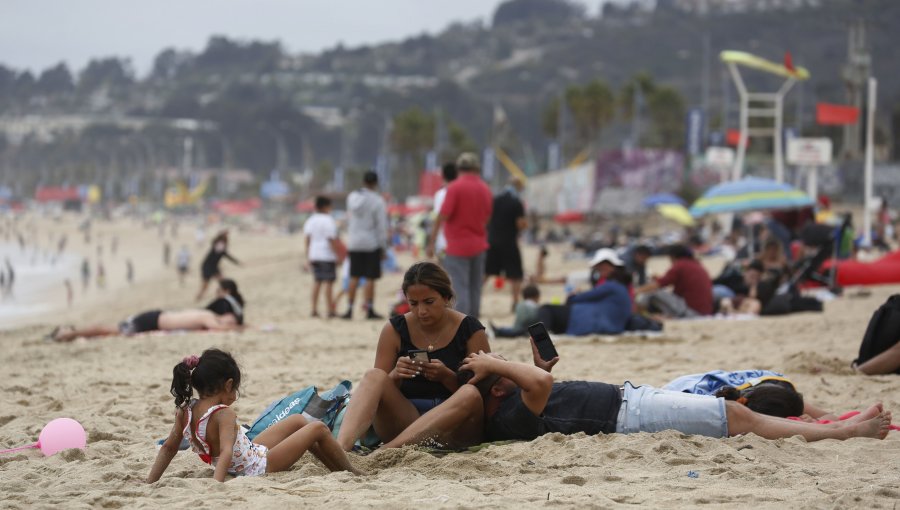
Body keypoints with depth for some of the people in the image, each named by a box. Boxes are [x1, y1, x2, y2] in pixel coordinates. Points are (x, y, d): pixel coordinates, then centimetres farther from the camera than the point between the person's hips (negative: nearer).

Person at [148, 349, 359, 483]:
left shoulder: (185, 410, -9)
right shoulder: (224, 414, -31)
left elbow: (169, 448, -5)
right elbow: (226, 452, -42)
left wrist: (149, 484, -6)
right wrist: (216, 484, -58)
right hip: (260, 467, -9)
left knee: (298, 420, 24)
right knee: (318, 429, 4)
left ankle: (337, 469, 38)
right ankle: (353, 474, 24)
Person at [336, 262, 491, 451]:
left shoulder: (470, 330, 3)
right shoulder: (395, 330, 6)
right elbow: (379, 387, 7)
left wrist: (447, 377, -18)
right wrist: (395, 376, -16)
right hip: (404, 421, 2)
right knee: (374, 377, -26)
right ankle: (340, 447, -50)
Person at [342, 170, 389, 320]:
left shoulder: (352, 197, 2)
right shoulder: (377, 201, -13)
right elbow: (382, 226, -11)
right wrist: (384, 247, -5)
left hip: (354, 244, 5)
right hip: (372, 244, -5)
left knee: (354, 278, 10)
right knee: (370, 278, 0)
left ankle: (349, 310, 10)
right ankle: (369, 310, 2)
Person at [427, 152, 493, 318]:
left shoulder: (455, 187, -11)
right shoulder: (485, 189, 7)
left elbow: (442, 217, -16)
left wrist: (432, 243, -13)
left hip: (458, 246, -6)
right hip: (479, 246, 6)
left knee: (459, 289, -7)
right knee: (475, 289, 11)